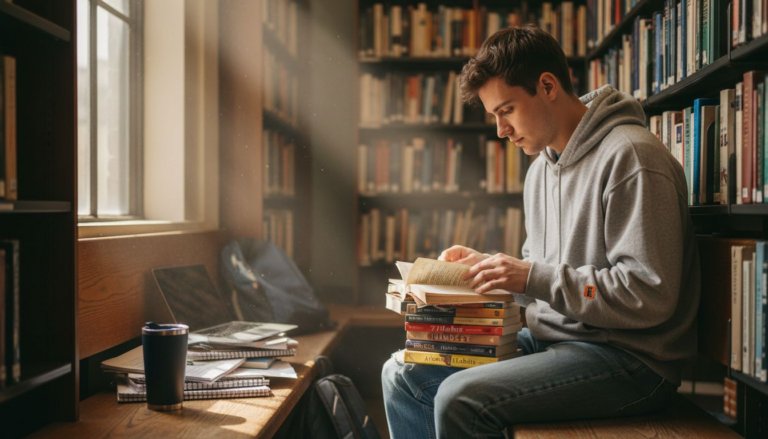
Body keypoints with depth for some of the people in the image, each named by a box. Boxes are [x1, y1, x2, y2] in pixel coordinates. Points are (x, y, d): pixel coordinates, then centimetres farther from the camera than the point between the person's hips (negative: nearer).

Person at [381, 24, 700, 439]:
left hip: (629, 358, -9)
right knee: (403, 372, 2)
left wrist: (533, 278, -21)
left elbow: (650, 296, -21)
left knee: (461, 398, -27)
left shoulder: (630, 156, -16)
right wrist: (485, 264, 3)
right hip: (550, 339, 9)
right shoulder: (542, 167, 13)